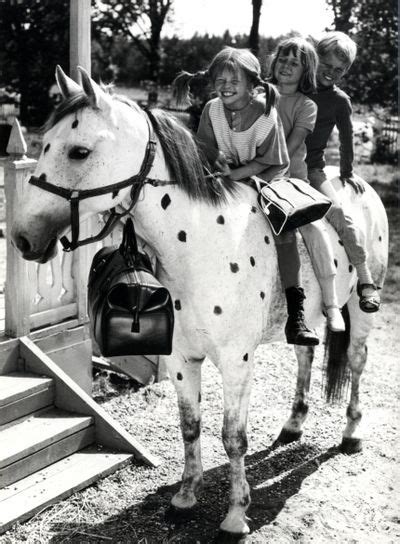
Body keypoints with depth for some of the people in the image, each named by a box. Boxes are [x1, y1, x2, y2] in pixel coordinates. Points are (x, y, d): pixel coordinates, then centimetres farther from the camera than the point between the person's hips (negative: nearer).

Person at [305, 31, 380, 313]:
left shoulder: (339, 101, 6)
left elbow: (346, 137, 18)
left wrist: (347, 172, 23)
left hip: (311, 169, -1)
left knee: (339, 212, -21)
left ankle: (366, 281, -13)